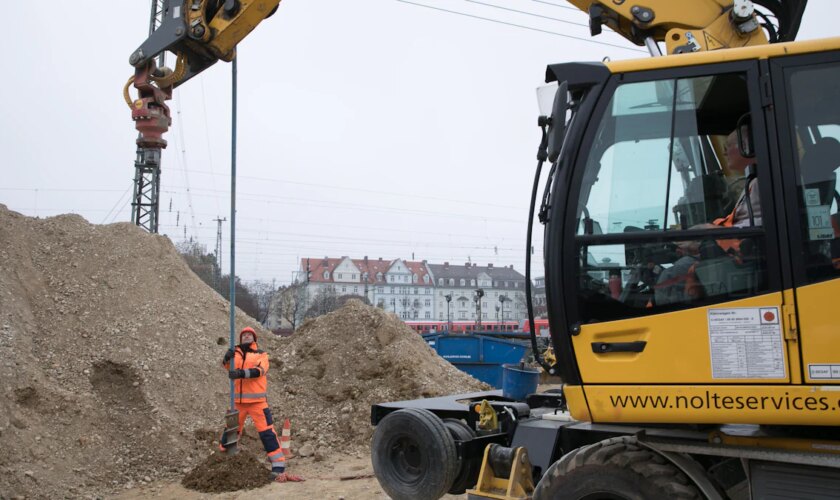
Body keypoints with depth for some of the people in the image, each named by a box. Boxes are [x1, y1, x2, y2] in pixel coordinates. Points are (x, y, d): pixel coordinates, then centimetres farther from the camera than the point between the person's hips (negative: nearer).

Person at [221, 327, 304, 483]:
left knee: (268, 433, -8)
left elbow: (260, 370, -13)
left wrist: (242, 373, -28)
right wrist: (227, 358, -27)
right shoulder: (235, 354, 13)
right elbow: (226, 365, -4)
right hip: (238, 400, 3)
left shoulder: (261, 354, 5)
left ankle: (279, 469, -7)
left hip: (257, 400, -3)